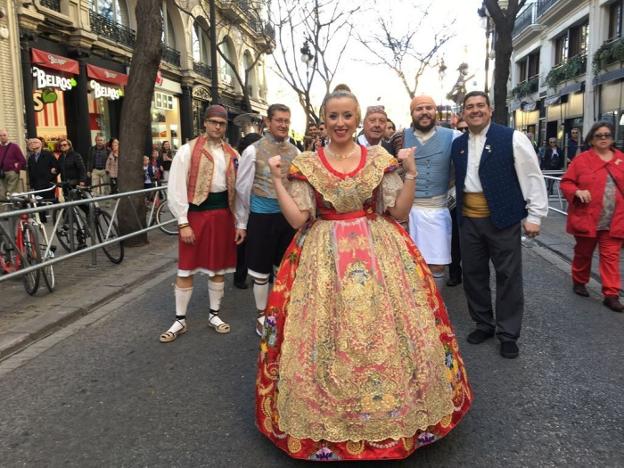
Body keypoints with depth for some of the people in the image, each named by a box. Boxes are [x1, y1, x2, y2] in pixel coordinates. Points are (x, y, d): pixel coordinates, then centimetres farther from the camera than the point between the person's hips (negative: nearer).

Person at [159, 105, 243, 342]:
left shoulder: (232, 154, 7)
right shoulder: (188, 151, -5)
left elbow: (237, 188, 11)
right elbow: (176, 189, -8)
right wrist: (183, 223, -12)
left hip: (222, 213, 4)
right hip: (195, 212, -3)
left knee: (218, 267, 12)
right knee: (186, 269, 2)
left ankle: (214, 314, 28)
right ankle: (180, 320, 16)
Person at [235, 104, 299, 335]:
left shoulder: (295, 152, 5)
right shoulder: (253, 151, -7)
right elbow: (242, 189, -3)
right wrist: (241, 222, -1)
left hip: (288, 216, 4)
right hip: (262, 217, -4)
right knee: (261, 271, 7)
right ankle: (261, 315, 25)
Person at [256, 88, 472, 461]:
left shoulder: (380, 160, 3)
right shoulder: (306, 165, 2)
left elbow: (398, 212, 1)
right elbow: (297, 219, -3)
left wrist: (411, 175, -9)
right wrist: (277, 179, -8)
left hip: (379, 253, 1)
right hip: (323, 258, 0)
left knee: (383, 333, 2)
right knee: (325, 337, 1)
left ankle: (392, 411, 24)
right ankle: (326, 421, 22)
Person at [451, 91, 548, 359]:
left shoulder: (511, 138, -6)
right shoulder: (458, 144, 9)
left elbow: (533, 177, -6)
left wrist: (535, 215, -8)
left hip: (503, 219, -4)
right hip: (468, 220, 5)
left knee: (508, 277, 4)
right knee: (473, 275, 11)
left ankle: (508, 334, 19)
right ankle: (483, 324, 29)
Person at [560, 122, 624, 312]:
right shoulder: (582, 159, -3)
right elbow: (566, 182, -3)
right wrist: (577, 192, -21)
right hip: (587, 218, -2)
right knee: (583, 253, 14)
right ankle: (579, 282, 33)